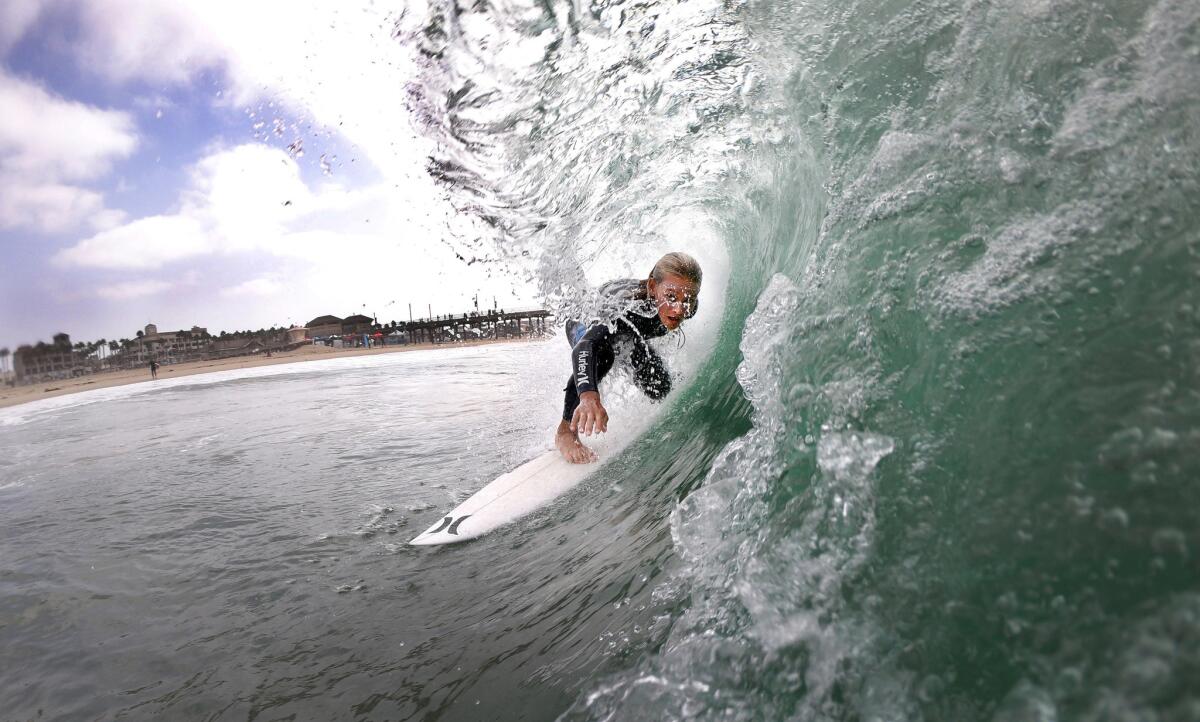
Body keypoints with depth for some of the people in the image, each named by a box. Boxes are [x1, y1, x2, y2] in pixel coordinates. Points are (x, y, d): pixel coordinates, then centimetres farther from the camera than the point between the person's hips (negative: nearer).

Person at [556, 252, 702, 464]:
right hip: (587, 324, -5)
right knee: (601, 351, -38)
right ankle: (566, 430, -24)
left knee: (659, 390, -3)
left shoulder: (689, 306, -32)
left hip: (629, 333, 5)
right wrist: (589, 397, -81)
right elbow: (586, 346, -65)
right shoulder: (627, 303, -49)